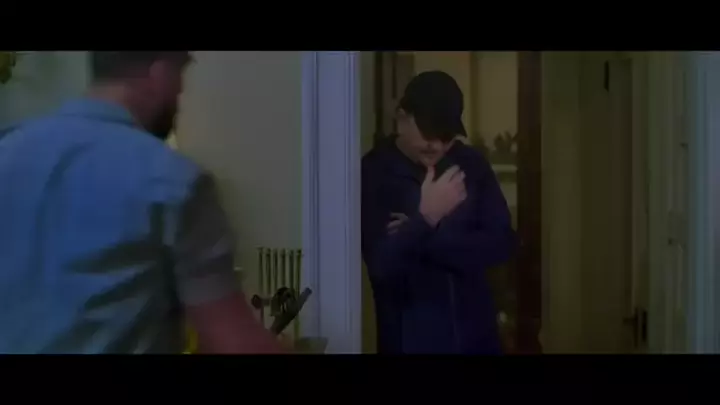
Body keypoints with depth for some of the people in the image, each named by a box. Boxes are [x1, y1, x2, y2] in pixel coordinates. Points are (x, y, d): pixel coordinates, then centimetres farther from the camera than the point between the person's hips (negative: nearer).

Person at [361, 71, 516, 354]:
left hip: (475, 334, 4)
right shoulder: (373, 172, -12)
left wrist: (423, 238, -16)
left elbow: (502, 243, -6)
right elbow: (381, 264, -18)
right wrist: (426, 219, -31)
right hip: (410, 338, -4)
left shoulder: (471, 165, 0)